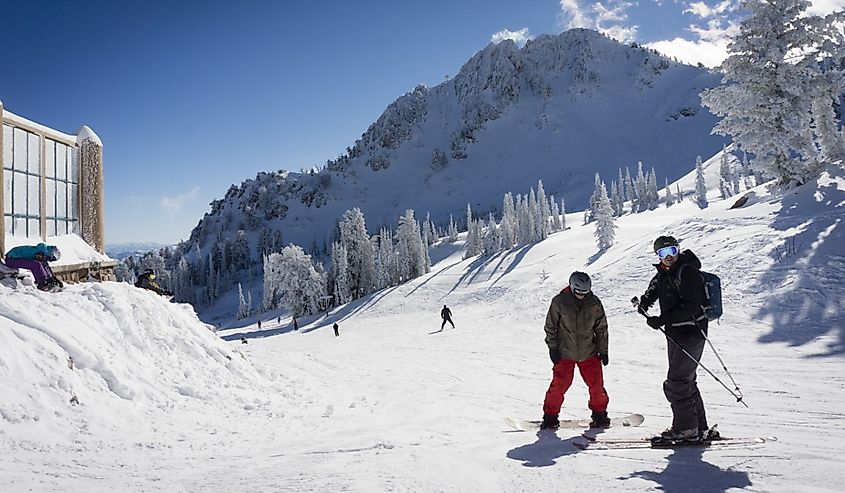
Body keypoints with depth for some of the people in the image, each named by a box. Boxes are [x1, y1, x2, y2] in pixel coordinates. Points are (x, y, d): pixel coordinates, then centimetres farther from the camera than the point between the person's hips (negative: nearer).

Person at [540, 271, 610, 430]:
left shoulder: (594, 303, -2)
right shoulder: (559, 302, -9)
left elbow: (601, 328, 7)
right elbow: (550, 326, -1)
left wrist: (603, 350, 6)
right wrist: (553, 348, -4)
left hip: (589, 353, 2)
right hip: (565, 353, -2)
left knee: (597, 384, 5)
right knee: (559, 385, -5)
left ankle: (599, 413, 27)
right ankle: (550, 416, 12)